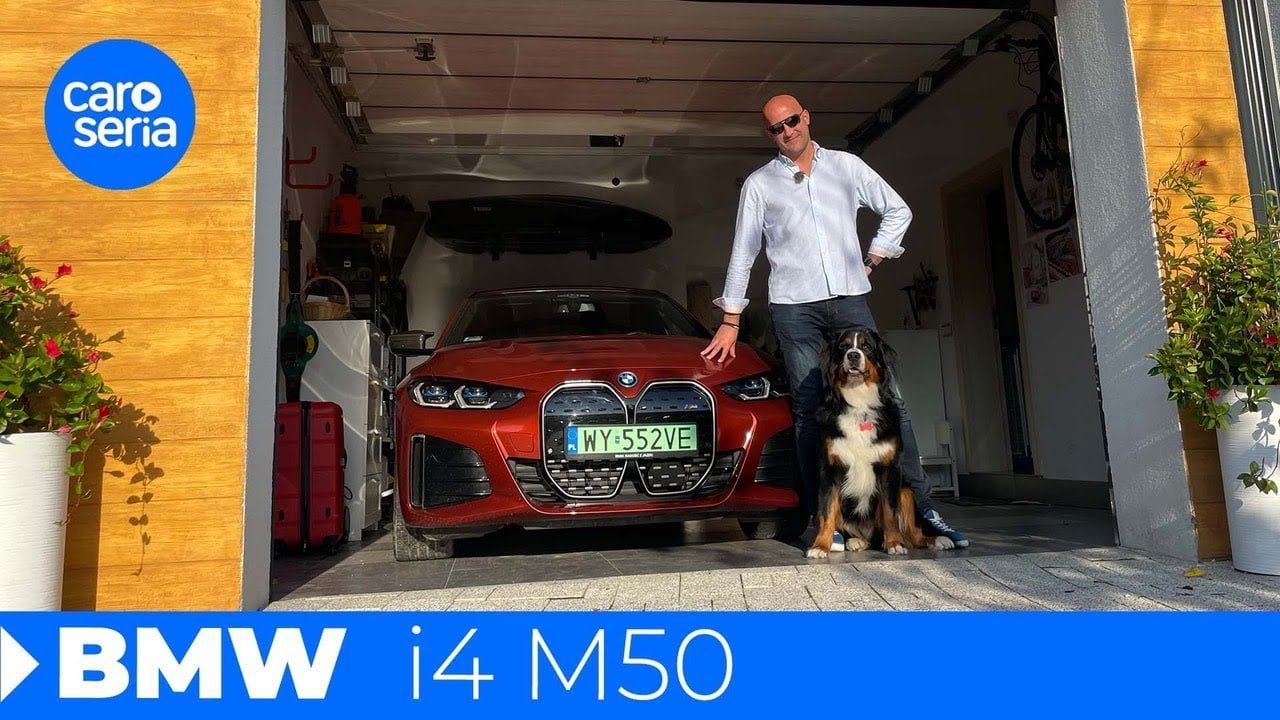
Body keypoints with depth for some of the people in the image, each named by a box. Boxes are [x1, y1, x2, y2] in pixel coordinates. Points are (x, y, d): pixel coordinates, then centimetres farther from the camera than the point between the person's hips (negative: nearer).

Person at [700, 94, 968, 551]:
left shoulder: (846, 166, 14)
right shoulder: (759, 184, 11)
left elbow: (898, 210, 20)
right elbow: (743, 252, 9)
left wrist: (872, 261, 9)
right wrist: (730, 320, 6)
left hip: (850, 298, 1)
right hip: (794, 307, -1)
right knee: (809, 411, -2)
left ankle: (921, 507, 2)